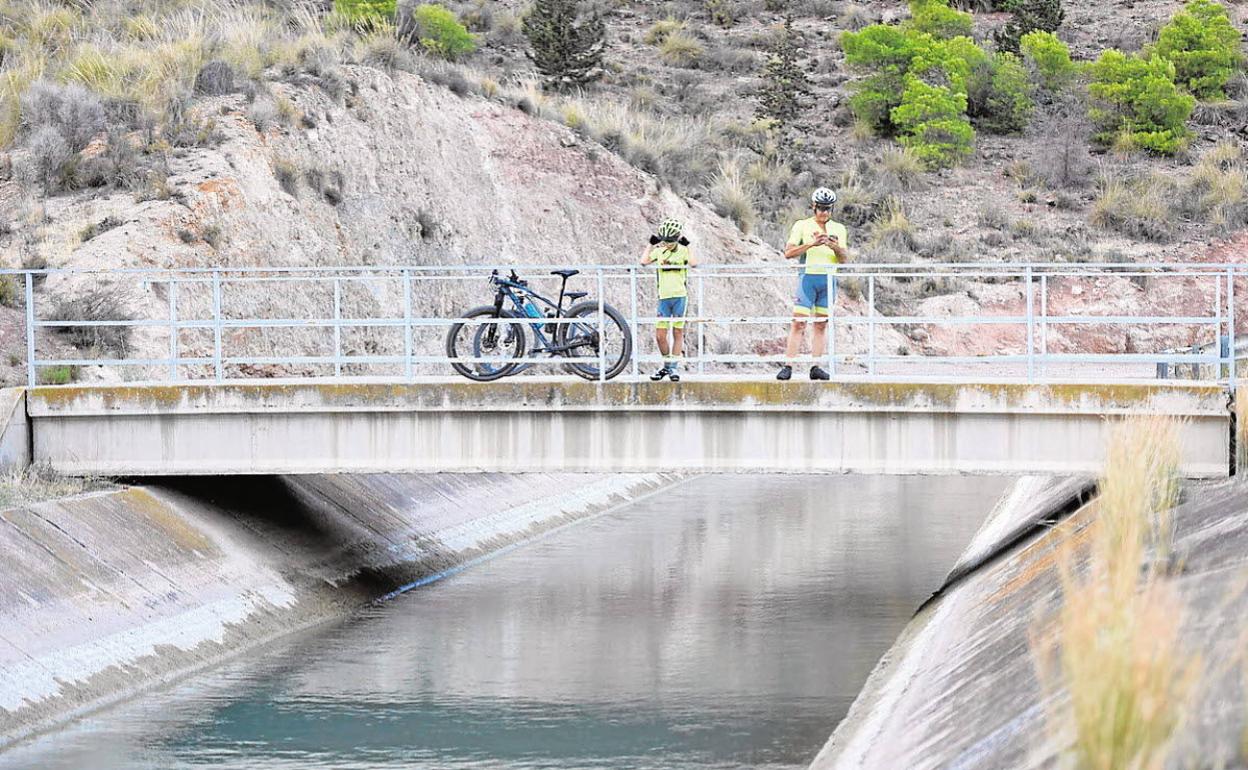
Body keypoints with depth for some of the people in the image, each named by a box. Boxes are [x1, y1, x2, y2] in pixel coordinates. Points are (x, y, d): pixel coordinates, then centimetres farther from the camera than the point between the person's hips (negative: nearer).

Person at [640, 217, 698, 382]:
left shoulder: (683, 251, -1)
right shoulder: (659, 251, 8)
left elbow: (694, 264, -20)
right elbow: (644, 261, -6)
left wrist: (687, 246, -13)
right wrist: (651, 244, 0)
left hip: (680, 296, -3)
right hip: (664, 297, 3)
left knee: (678, 333, 2)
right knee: (660, 335, 0)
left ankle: (674, 367, 8)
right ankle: (667, 365, 17)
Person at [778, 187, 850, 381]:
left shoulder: (838, 229, 12)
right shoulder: (802, 226, 3)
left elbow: (844, 258, 5)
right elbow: (788, 253, -7)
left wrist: (835, 247, -16)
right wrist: (812, 244, -18)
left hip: (829, 279, 3)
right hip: (808, 276, -3)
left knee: (821, 325, 3)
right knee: (799, 323, -10)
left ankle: (816, 367, 5)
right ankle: (787, 366, -11)